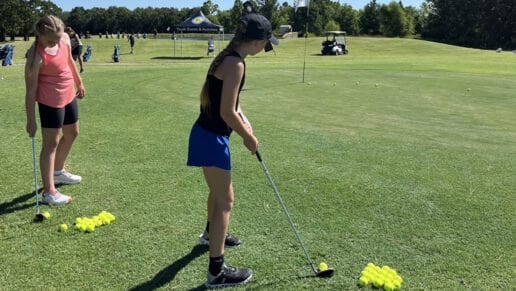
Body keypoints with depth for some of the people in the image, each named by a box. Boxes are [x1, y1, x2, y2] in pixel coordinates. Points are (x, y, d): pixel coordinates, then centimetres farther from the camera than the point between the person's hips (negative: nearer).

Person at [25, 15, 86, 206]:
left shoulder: (64, 38, -5)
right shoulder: (37, 56, -25)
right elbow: (31, 90, -21)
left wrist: (79, 83, 23)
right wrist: (31, 120, -18)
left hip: (69, 95, 8)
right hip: (50, 101, -8)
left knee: (72, 134, 22)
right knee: (51, 143, -4)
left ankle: (58, 172, 42)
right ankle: (49, 192, 3)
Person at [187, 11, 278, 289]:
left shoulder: (227, 57, 9)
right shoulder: (235, 63, -22)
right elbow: (227, 112, -24)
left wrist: (242, 118, 5)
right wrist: (249, 138, -10)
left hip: (208, 134, 10)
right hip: (211, 139, -10)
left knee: (219, 190, 28)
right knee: (225, 200, -2)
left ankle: (211, 233, 53)